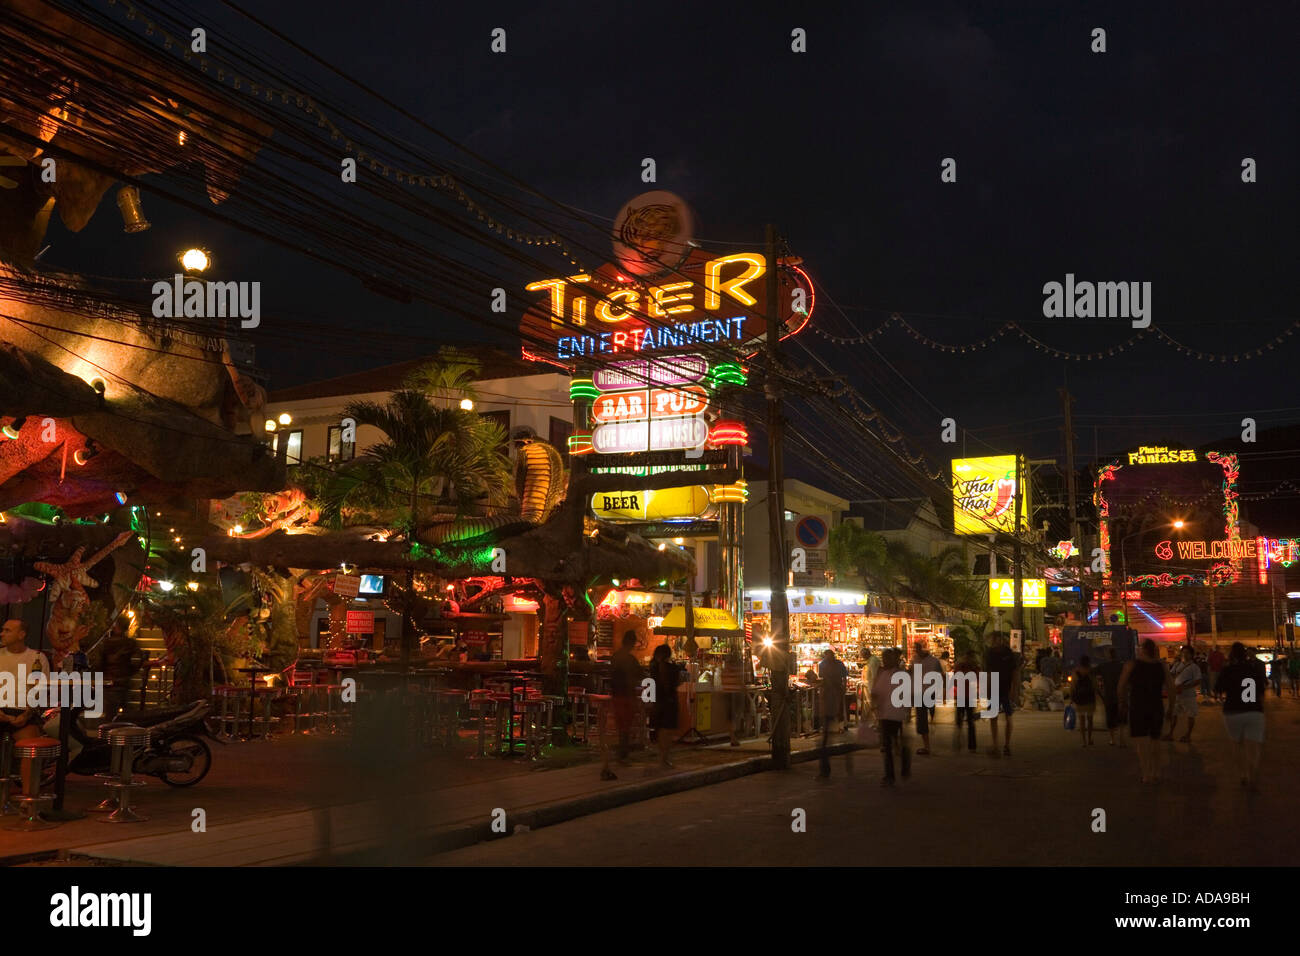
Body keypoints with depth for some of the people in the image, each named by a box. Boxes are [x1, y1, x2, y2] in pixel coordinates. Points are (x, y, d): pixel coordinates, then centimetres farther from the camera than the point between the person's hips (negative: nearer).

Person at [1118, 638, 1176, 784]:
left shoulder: (1131, 665, -6)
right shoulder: (1162, 666, 2)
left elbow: (1121, 686, -2)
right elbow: (1171, 688, -1)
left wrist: (1121, 701, 15)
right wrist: (1171, 708, 9)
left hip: (1138, 709, -4)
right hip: (1157, 708, 4)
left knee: (1141, 743, -1)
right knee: (1154, 741, 18)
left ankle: (1147, 774, -11)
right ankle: (1156, 774, 21)